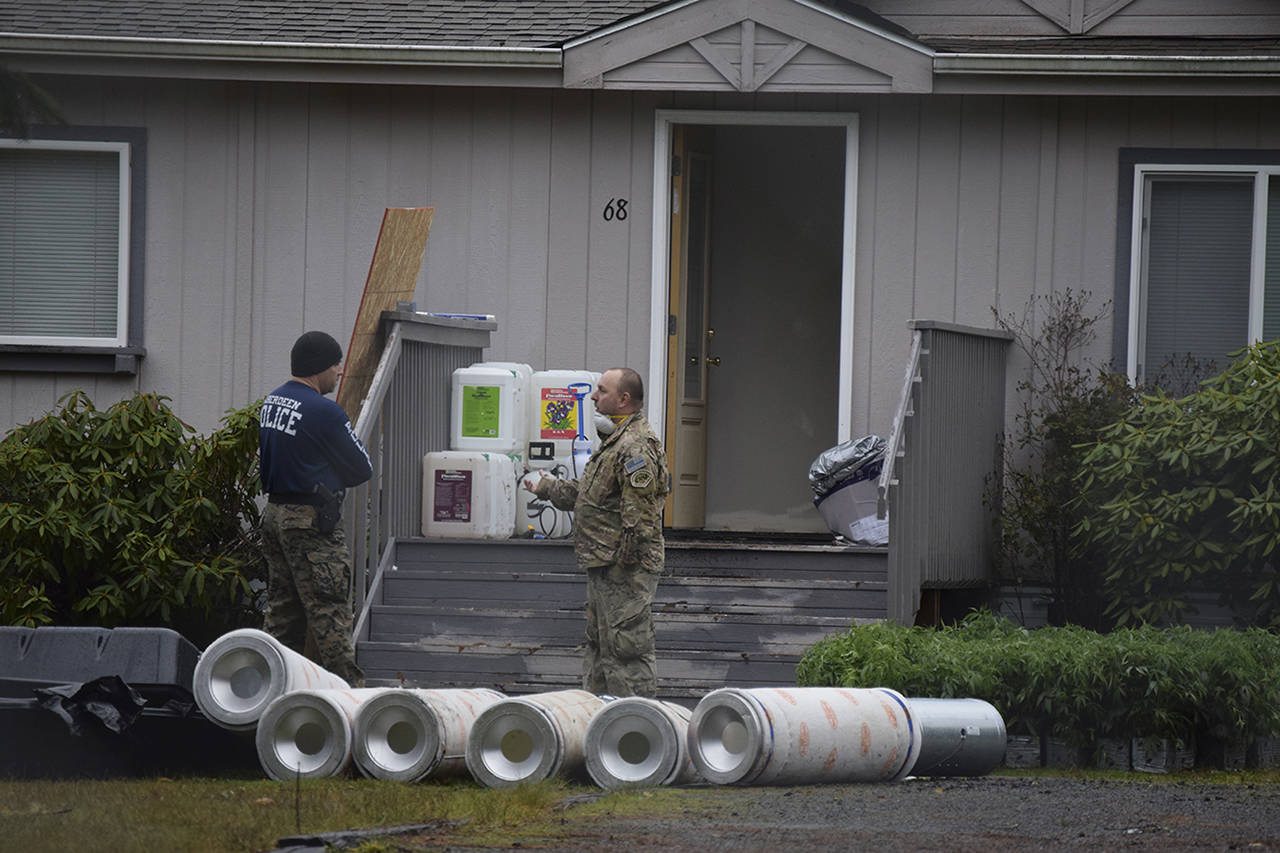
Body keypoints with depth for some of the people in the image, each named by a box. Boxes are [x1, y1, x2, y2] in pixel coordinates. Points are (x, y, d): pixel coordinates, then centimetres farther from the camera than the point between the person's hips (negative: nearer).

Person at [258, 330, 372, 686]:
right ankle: (349, 686, -7)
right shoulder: (323, 411, -16)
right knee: (330, 612, -7)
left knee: (283, 610, 13)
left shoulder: (271, 402, 10)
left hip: (274, 513, 9)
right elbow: (361, 469, -9)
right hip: (312, 522, -8)